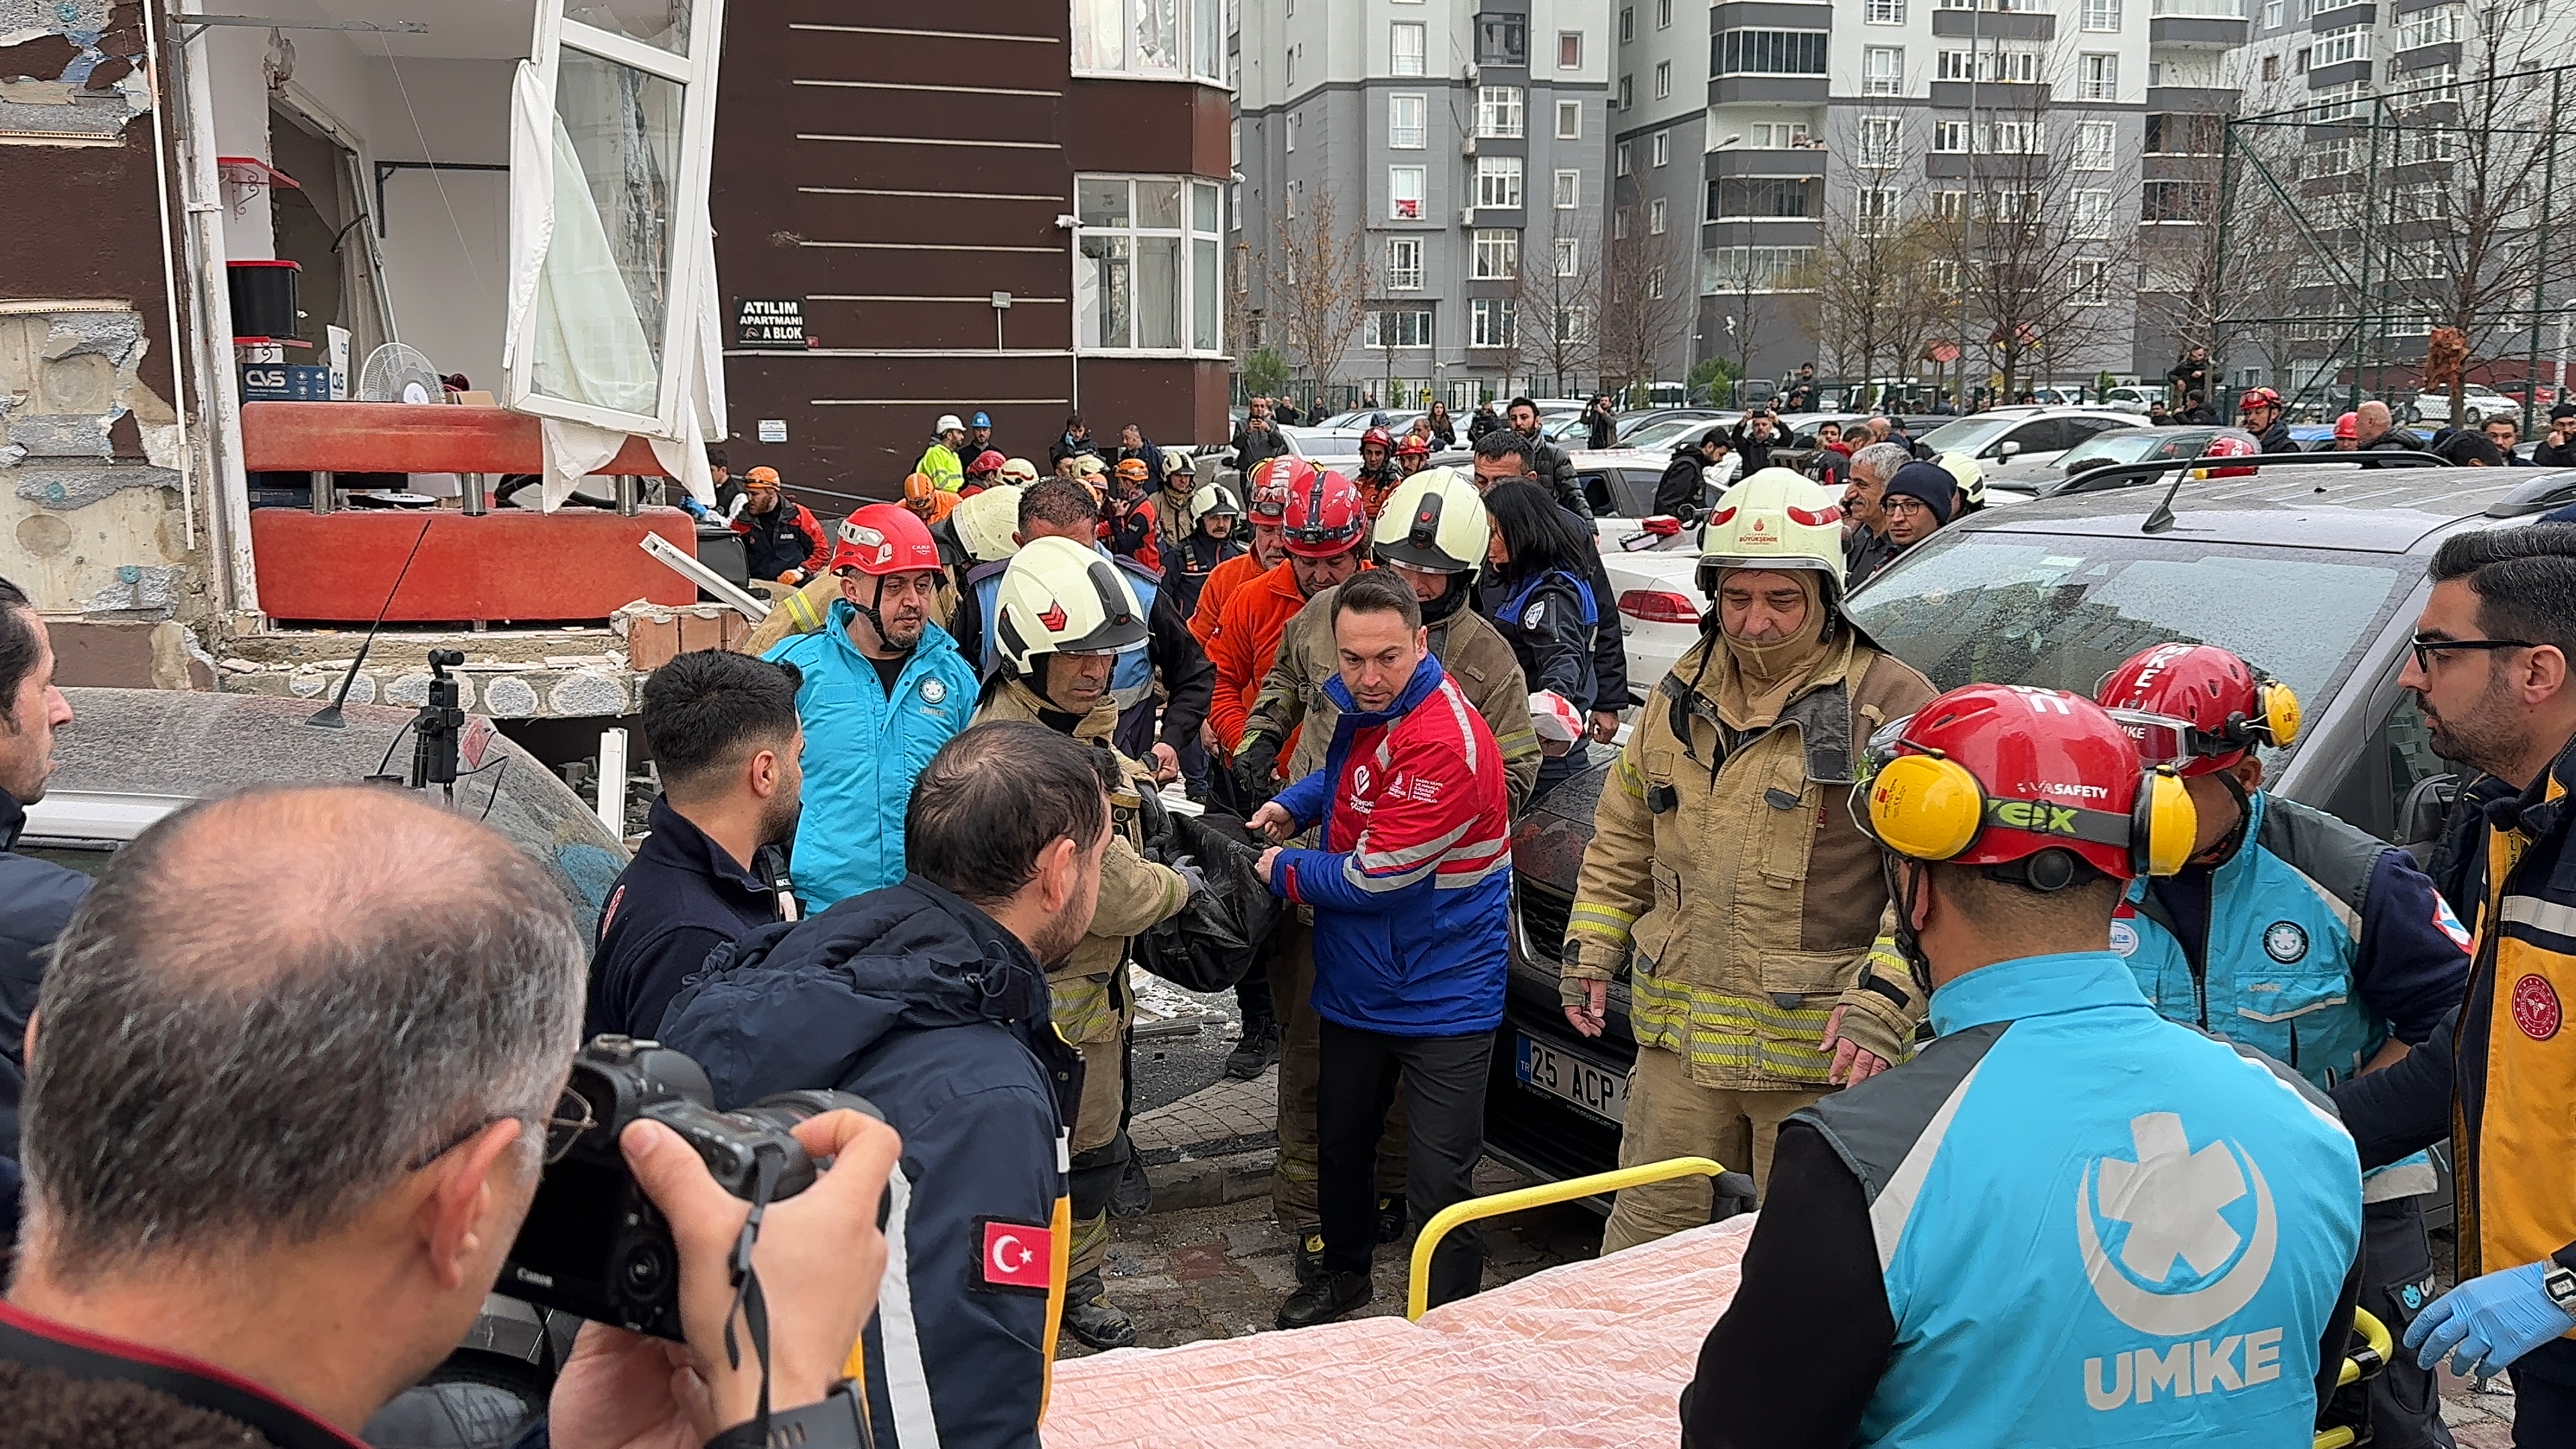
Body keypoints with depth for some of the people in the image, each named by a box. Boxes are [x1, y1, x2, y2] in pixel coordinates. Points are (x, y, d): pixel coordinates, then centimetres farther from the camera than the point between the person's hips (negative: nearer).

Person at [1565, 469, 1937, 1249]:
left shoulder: (1892, 704, -10)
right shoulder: (1683, 696, 9)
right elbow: (1622, 836, 19)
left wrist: (1883, 1001, -20)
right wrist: (1590, 948, 13)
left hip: (1816, 1052, -5)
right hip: (1677, 1035, 5)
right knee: (1647, 1227, 15)